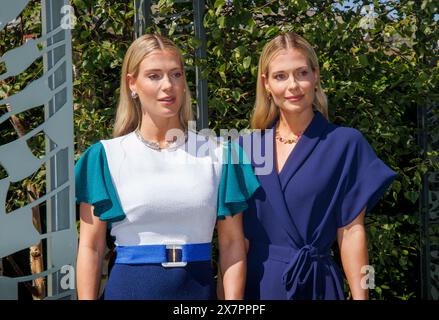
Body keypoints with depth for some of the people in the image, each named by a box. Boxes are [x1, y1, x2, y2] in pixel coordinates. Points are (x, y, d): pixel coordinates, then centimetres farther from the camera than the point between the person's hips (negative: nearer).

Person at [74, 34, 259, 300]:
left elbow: (232, 243, 2)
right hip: (129, 287, -1)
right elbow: (91, 248, -1)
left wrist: (233, 299, -7)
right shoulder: (106, 156, -1)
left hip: (199, 286, 2)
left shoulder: (216, 153, 3)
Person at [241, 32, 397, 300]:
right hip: (253, 281, 2)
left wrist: (360, 296, -10)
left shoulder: (345, 143, -5)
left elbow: (351, 230, -6)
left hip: (312, 284, -2)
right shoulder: (247, 147, 2)